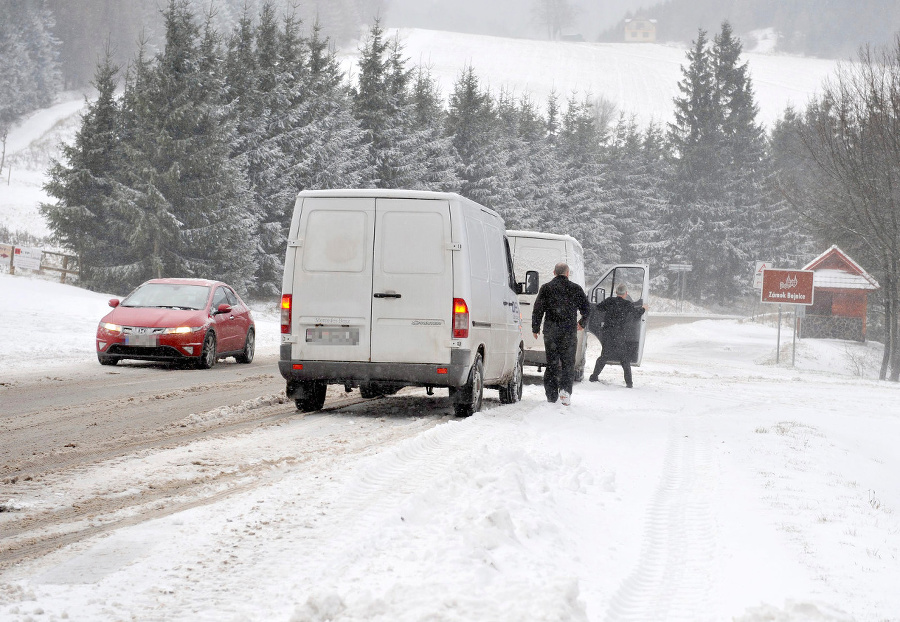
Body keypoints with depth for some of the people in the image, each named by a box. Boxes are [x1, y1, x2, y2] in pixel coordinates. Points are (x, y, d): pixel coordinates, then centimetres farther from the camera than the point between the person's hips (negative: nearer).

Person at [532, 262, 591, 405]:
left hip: (550, 332, 0)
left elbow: (538, 310, -2)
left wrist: (535, 328, 9)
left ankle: (551, 394, 8)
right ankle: (565, 389, -15)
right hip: (569, 333, 0)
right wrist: (582, 323, 25)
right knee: (568, 363, 4)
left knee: (552, 363, 8)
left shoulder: (546, 288, 1)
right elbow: (586, 308, 7)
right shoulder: (575, 289, 3)